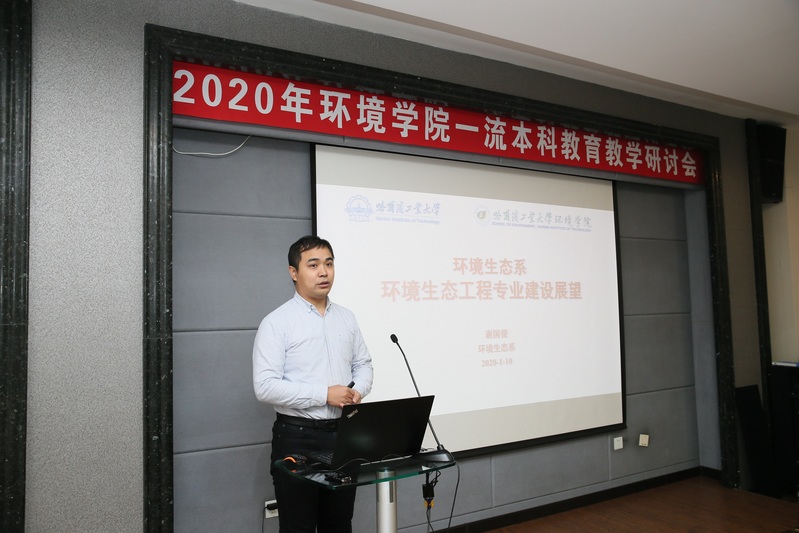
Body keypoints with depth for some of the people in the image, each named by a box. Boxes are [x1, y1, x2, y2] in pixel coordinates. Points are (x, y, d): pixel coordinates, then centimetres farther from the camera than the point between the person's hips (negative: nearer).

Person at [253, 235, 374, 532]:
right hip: (297, 438, -5)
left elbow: (363, 364, 14)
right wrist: (324, 395, -20)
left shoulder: (346, 318, 8)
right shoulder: (276, 322, -11)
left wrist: (358, 391, -8)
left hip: (343, 433, 5)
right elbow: (265, 386, -18)